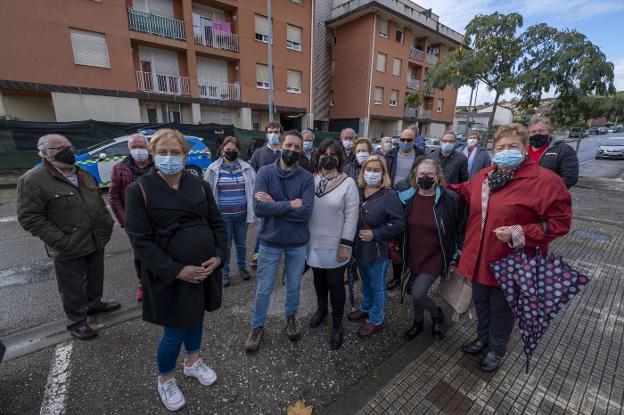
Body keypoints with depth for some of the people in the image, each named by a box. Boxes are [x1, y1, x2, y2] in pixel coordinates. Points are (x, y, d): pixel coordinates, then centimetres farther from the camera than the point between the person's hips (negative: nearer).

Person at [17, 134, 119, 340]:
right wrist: (60, 241, -20)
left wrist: (107, 223, 6)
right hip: (70, 250, -6)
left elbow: (99, 201, 17)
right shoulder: (33, 180, -13)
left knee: (95, 278, 23)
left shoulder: (84, 175, 8)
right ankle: (76, 322, 30)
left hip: (97, 242, 6)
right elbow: (30, 217, -15)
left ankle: (94, 303, 47)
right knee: (73, 289, 10)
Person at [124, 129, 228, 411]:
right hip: (171, 276, -4)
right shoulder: (139, 190, -9)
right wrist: (177, 271, -20)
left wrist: (219, 256, -9)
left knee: (195, 317, 22)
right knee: (175, 331, 7)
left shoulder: (200, 186, 3)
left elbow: (217, 223, 5)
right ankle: (165, 379, 39)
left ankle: (193, 362, 49)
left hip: (206, 269, 4)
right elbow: (140, 240, -14)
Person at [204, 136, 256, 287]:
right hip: (223, 215, -1)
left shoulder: (246, 168, 0)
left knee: (241, 243, 16)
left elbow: (253, 190, 1)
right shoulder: (213, 169, -2)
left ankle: (242, 267, 36)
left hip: (242, 214, 1)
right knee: (225, 245, 10)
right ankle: (224, 272, 28)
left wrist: (252, 211, -3)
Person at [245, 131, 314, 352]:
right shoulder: (265, 172, -10)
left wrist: (274, 205, -21)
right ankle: (257, 326, 39)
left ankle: (291, 317, 48)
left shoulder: (306, 178, -9)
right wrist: (290, 205, -21)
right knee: (263, 289, 15)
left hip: (297, 243, 1)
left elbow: (306, 212, -22)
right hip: (270, 241, 0)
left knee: (293, 286, 20)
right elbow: (258, 208, -22)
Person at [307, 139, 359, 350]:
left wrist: (345, 245, -14)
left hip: (335, 245, -4)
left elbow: (351, 216, -11)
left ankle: (337, 324, 29)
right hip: (314, 242, 4)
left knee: (335, 284, 9)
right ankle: (321, 309, 47)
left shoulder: (348, 183, -10)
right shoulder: (311, 180, 0)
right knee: (318, 279, 21)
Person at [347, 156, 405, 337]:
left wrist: (375, 234, -20)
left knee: (377, 286, 13)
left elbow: (399, 224, -16)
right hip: (359, 247, 5)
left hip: (377, 249, -5)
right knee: (365, 282, 25)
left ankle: (375, 320, 33)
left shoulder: (390, 195, -15)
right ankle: (366, 308, 47)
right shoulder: (357, 191, -1)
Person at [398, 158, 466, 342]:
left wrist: (457, 256, -2)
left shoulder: (451, 199, -15)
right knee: (415, 291, 17)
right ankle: (418, 322, 45)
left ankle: (437, 314, 25)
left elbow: (461, 229, -4)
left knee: (417, 293, -9)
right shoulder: (407, 198, -6)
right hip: (414, 255, 4)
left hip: (435, 256, -4)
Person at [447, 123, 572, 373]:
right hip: (479, 258, 5)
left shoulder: (545, 181, -15)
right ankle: (483, 338, 47)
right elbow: (466, 193, 22)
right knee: (480, 302, 22)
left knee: (501, 308, 16)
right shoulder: (484, 175, 3)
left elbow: (559, 222, -15)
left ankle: (497, 349, 41)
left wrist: (519, 234, -24)